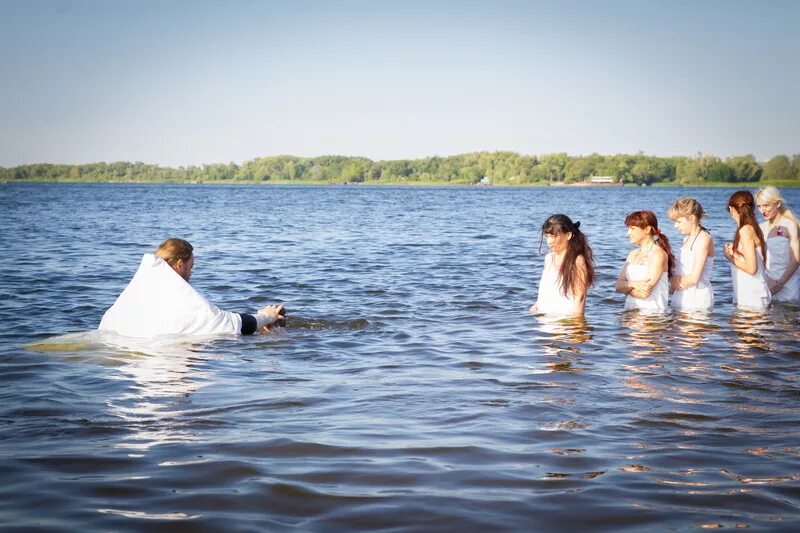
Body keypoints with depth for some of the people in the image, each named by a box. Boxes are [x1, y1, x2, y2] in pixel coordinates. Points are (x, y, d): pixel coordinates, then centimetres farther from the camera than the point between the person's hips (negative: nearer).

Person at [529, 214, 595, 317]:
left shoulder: (577, 261, -6)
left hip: (566, 317, -6)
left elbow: (579, 297, -8)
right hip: (544, 319, 6)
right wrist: (534, 309, 13)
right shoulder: (549, 258, 15)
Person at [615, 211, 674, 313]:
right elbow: (618, 286, 7)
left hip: (651, 311, -6)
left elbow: (644, 293, -14)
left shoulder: (658, 254, -7)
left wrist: (627, 287, 2)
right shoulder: (633, 254, 15)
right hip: (630, 311, 6)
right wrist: (632, 284, -12)